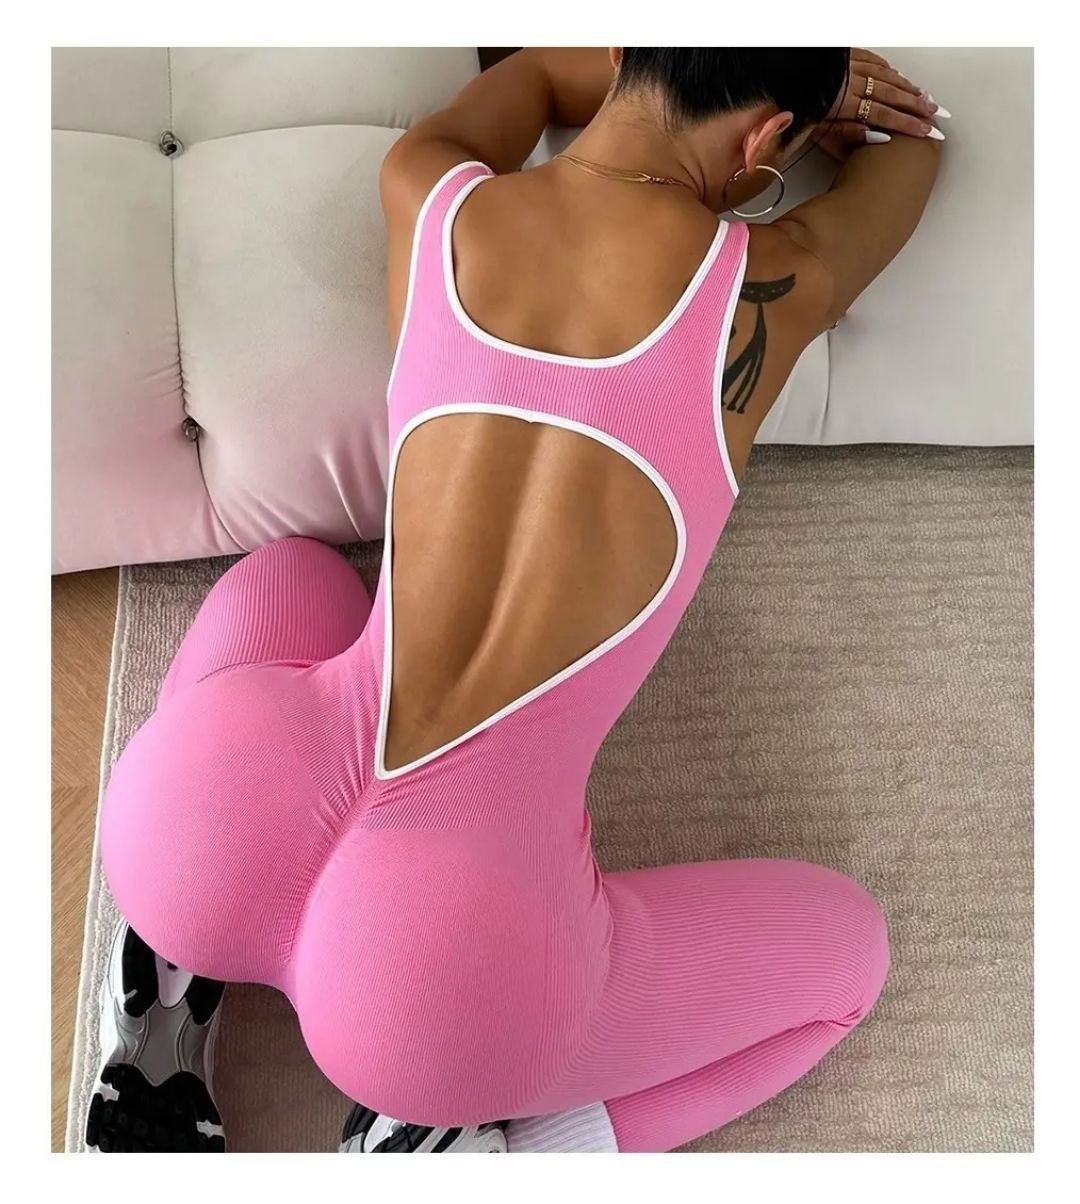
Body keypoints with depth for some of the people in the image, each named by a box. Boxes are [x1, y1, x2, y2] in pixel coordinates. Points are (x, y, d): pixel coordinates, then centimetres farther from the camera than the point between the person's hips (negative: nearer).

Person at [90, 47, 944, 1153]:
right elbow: (910, 139, 28)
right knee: (847, 943, 23)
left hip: (184, 832, 4)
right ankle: (450, 1147, 9)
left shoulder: (423, 188, 8)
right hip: (443, 969, -3)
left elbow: (538, 68, 35)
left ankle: (173, 992, 24)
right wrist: (806, 98, 43)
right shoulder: (772, 284, 1)